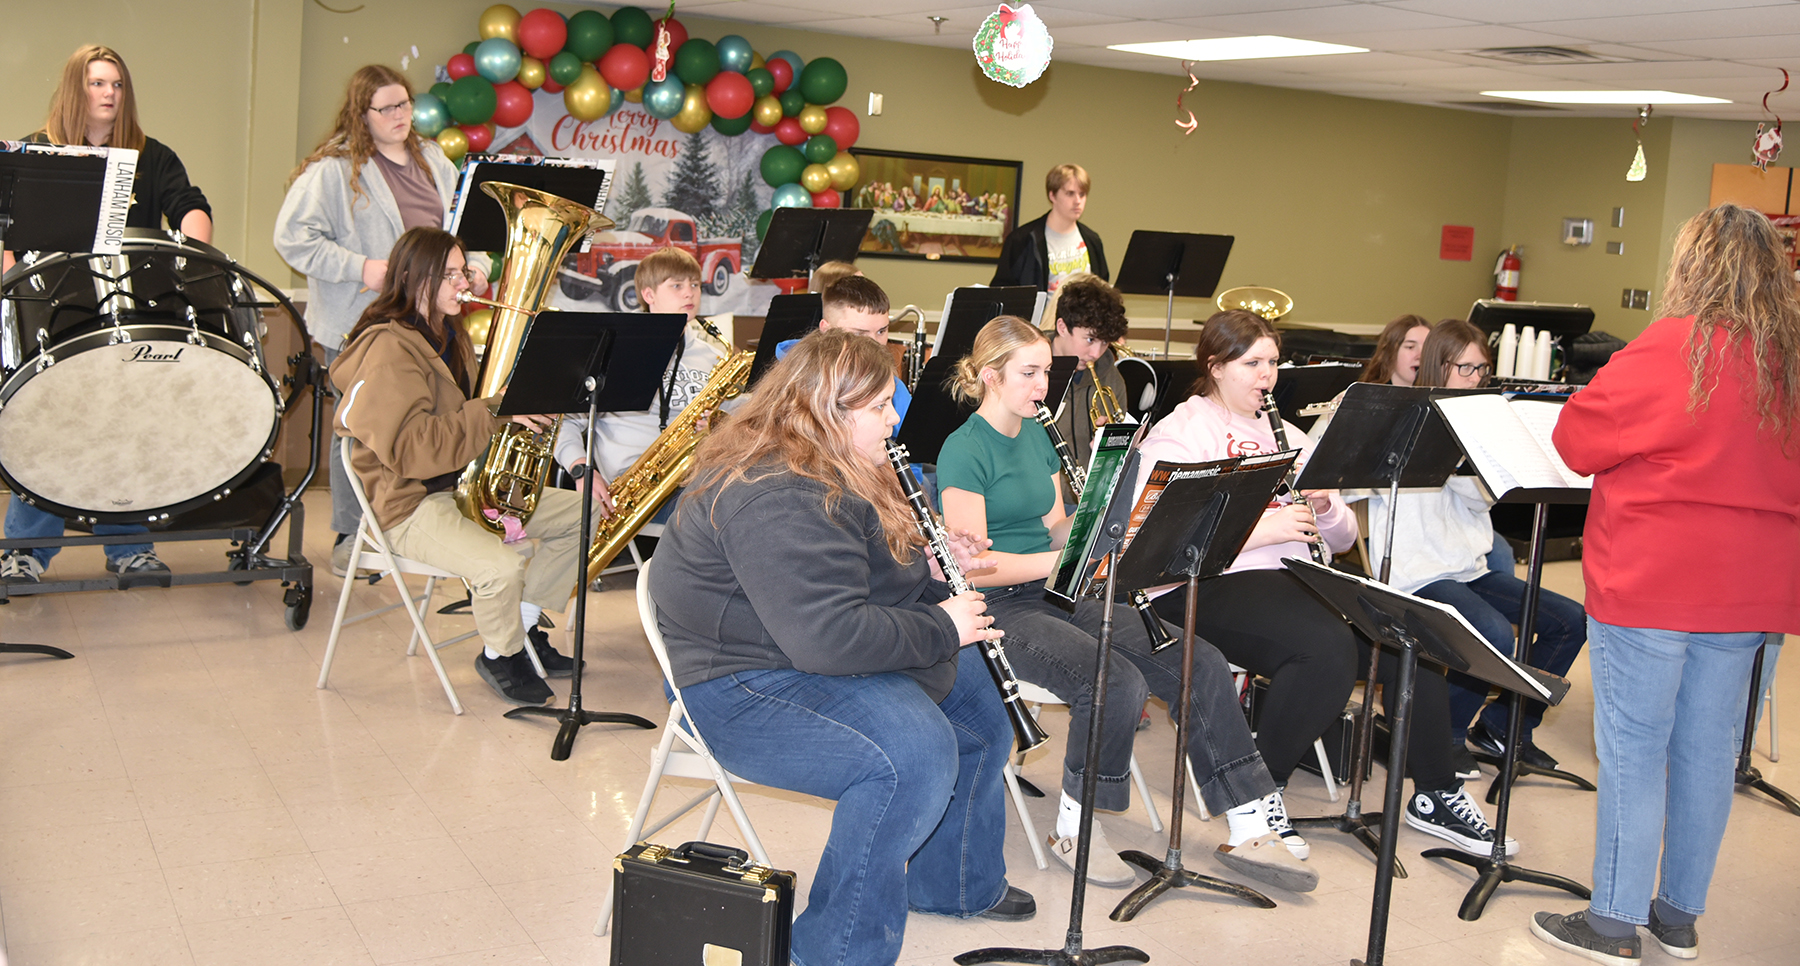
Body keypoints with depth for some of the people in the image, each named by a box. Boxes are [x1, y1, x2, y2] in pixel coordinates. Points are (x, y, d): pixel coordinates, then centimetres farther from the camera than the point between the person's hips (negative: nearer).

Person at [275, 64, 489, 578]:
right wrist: (360, 268, -17)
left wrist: (475, 262, 6)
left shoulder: (434, 161, 14)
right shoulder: (333, 168, -8)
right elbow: (292, 237, -12)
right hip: (359, 323, -5)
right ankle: (350, 537, 16)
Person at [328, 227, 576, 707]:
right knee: (502, 566, -33)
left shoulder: (451, 336, 14)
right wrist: (495, 411, -29)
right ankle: (499, 655, -2)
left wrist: (521, 405, 3)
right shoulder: (387, 350, -17)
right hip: (409, 505, -10)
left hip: (465, 483, 10)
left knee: (581, 513, 4)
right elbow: (409, 448, -28)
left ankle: (525, 627, 14)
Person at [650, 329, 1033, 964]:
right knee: (915, 751, -32)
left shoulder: (837, 473, 8)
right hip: (747, 690, -12)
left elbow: (865, 576, 23)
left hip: (826, 654, 12)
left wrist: (933, 571, 3)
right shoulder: (776, 499, -28)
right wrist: (940, 628, -21)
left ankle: (956, 883, 34)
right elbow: (829, 637, -34)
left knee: (979, 705, 18)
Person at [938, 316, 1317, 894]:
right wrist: (1065, 558, -21)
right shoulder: (964, 451, -11)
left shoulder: (1037, 437, 15)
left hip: (1061, 596, 8)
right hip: (1000, 609, -8)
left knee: (1201, 663, -10)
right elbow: (972, 565, -17)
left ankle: (1253, 827, -5)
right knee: (1118, 683, -32)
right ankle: (1074, 828, -10)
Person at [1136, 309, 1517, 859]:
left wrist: (1325, 507, -3)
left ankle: (1435, 796, -3)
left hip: (1297, 576, 7)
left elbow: (1344, 536, 21)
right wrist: (1261, 529, -21)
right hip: (1215, 583, -7)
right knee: (1329, 647, -33)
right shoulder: (1180, 433, 1)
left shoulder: (1285, 435, 24)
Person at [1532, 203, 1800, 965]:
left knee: (1633, 752, 1)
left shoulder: (1671, 351, -14)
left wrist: (1645, 439, 8)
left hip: (1652, 585, -6)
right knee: (1708, 751, 13)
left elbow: (1575, 440, -8)